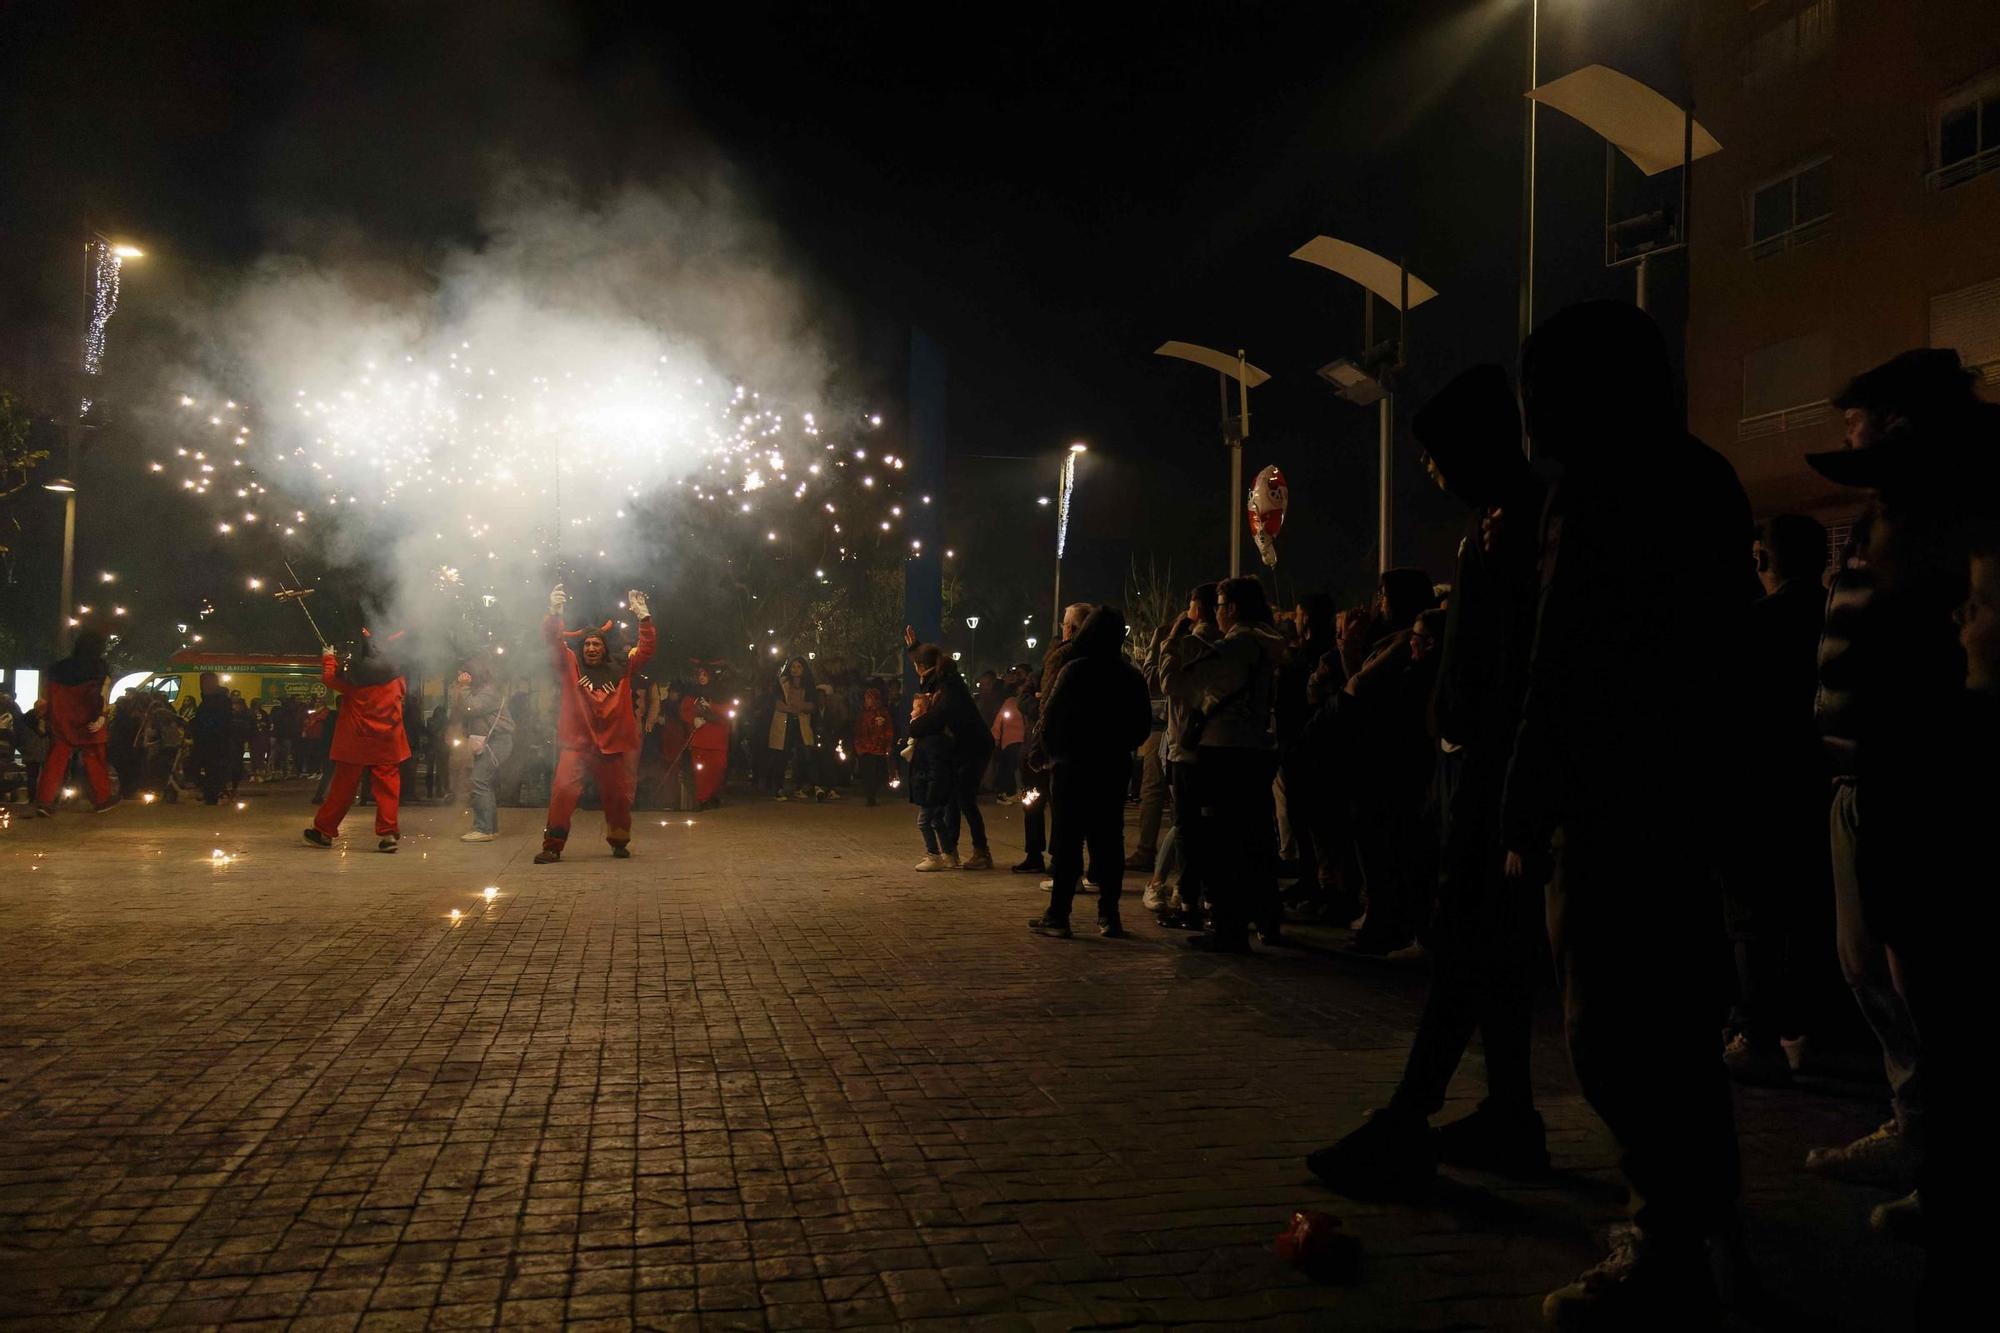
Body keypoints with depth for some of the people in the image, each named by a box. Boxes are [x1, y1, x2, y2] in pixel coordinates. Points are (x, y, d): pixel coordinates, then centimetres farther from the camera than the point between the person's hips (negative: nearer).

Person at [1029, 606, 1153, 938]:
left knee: (1067, 840, -1)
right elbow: (1143, 724, 9)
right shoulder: (1132, 677, 3)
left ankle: (1058, 914, -1)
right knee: (1109, 841, 8)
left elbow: (1051, 717, -12)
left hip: (1072, 766, -4)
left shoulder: (1075, 671, -12)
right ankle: (1108, 915, 9)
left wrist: (1054, 751, 3)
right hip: (1113, 770, 4)